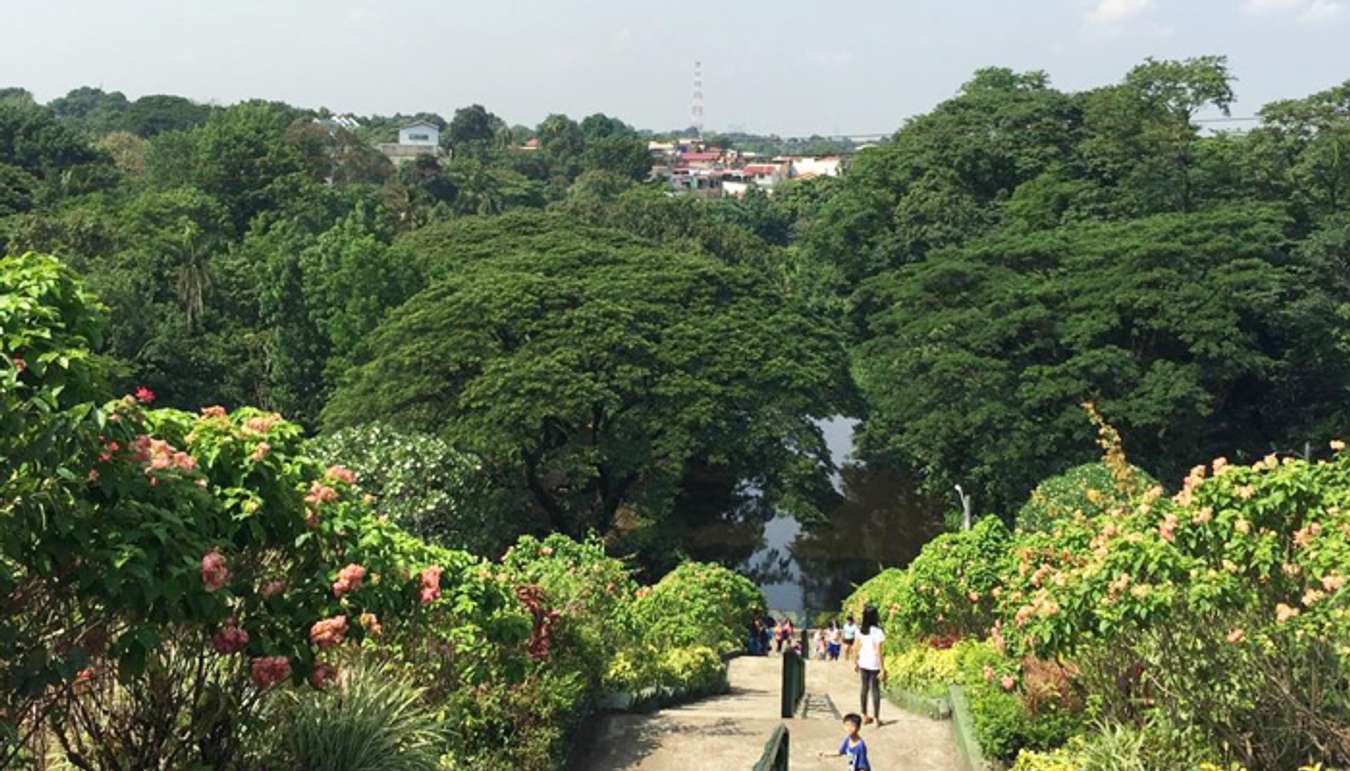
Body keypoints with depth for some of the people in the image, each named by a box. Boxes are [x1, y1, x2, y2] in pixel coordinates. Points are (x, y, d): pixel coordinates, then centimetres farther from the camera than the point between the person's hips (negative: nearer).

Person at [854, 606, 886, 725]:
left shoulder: (859, 630, -2)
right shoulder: (877, 631, -17)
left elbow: (856, 648, 4)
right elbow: (878, 652, -17)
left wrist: (855, 663, 17)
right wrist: (882, 669, -13)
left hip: (863, 663, 5)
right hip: (874, 664, -5)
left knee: (864, 688, 15)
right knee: (875, 690, 4)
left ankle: (864, 716, 23)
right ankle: (876, 718, 9)